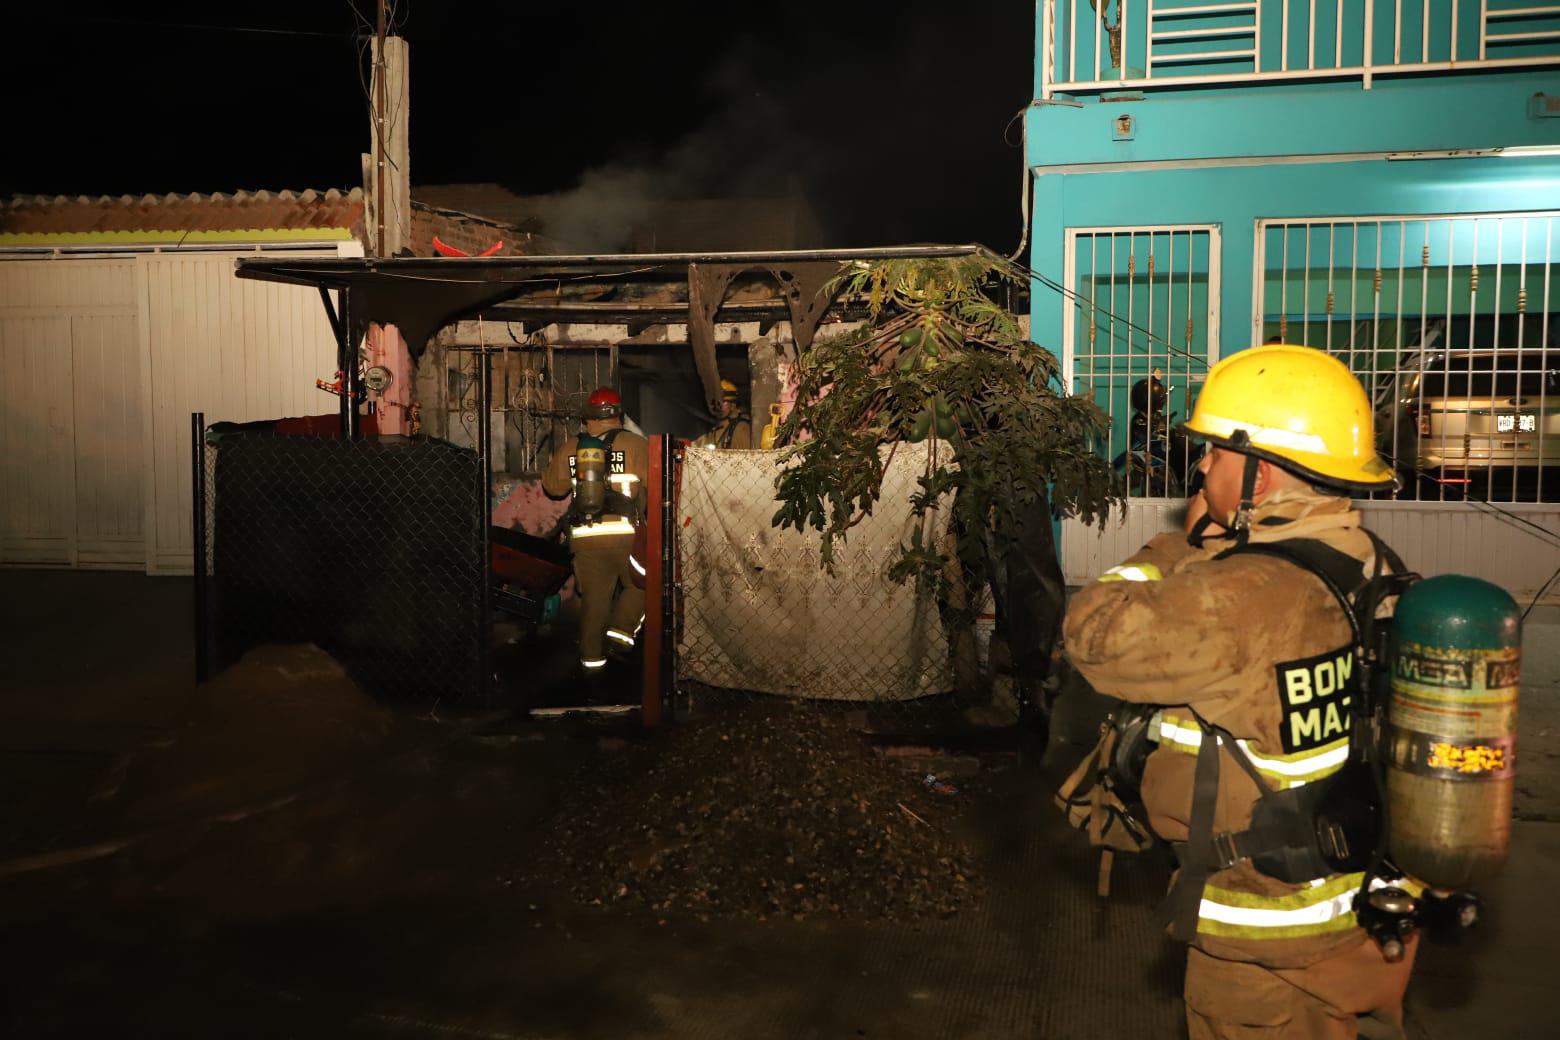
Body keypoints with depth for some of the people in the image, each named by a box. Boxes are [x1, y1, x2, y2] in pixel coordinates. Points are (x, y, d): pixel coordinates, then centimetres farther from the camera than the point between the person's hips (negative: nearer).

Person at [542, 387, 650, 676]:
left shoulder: (569, 449, 8)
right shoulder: (636, 445, -3)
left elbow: (552, 486, 20)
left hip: (583, 537, 4)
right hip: (625, 535, -3)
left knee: (594, 597, 12)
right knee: (641, 584, 18)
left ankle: (592, 657, 14)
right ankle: (622, 630, 3)